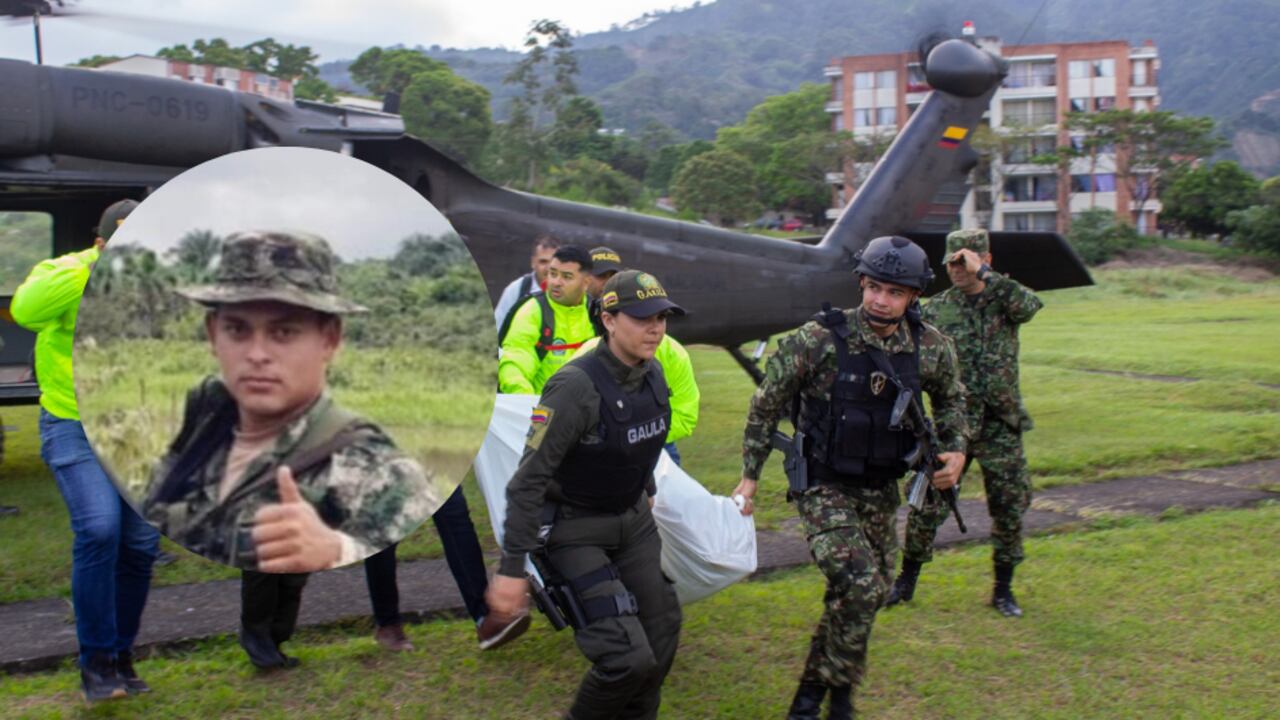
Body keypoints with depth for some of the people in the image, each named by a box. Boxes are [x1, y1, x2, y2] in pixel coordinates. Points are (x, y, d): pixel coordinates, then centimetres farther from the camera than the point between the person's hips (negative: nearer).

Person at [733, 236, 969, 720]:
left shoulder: (931, 348, -6)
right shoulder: (819, 340, -18)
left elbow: (951, 400, 16)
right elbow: (765, 406, -8)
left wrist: (956, 450, -2)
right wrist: (750, 475, -4)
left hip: (881, 492, 5)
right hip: (824, 489, -5)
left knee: (870, 591, 13)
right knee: (860, 586, -20)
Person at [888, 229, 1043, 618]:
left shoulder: (1005, 298, 2)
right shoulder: (936, 309, 3)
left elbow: (1030, 305, -23)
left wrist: (983, 274, -26)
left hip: (1001, 425, 0)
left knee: (1010, 508, 6)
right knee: (927, 504, 0)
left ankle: (1003, 589, 23)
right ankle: (907, 579, 18)